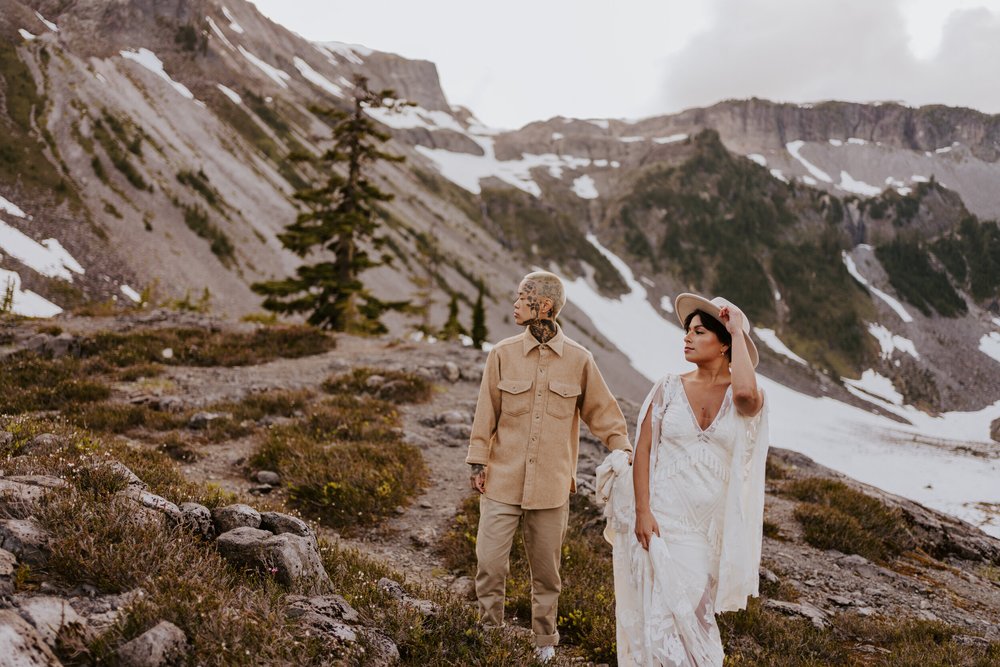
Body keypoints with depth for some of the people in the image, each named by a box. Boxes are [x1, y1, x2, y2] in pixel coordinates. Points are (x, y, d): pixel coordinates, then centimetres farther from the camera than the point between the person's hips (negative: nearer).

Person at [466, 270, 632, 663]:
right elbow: (487, 412, 2)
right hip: (502, 481, 0)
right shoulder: (503, 354, -2)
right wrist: (479, 462, 0)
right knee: (490, 563, -1)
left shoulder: (578, 360, -2)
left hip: (551, 485, 0)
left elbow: (602, 410, 6)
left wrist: (623, 449, -5)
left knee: (546, 569, 12)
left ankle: (545, 642, 29)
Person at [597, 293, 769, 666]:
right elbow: (643, 450, -2)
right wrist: (642, 512, -12)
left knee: (694, 612, 12)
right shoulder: (669, 389, -1)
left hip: (710, 525, 0)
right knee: (661, 610, -1)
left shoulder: (746, 397, -4)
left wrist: (738, 331, -18)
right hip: (662, 517, 0)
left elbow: (745, 393, -30)